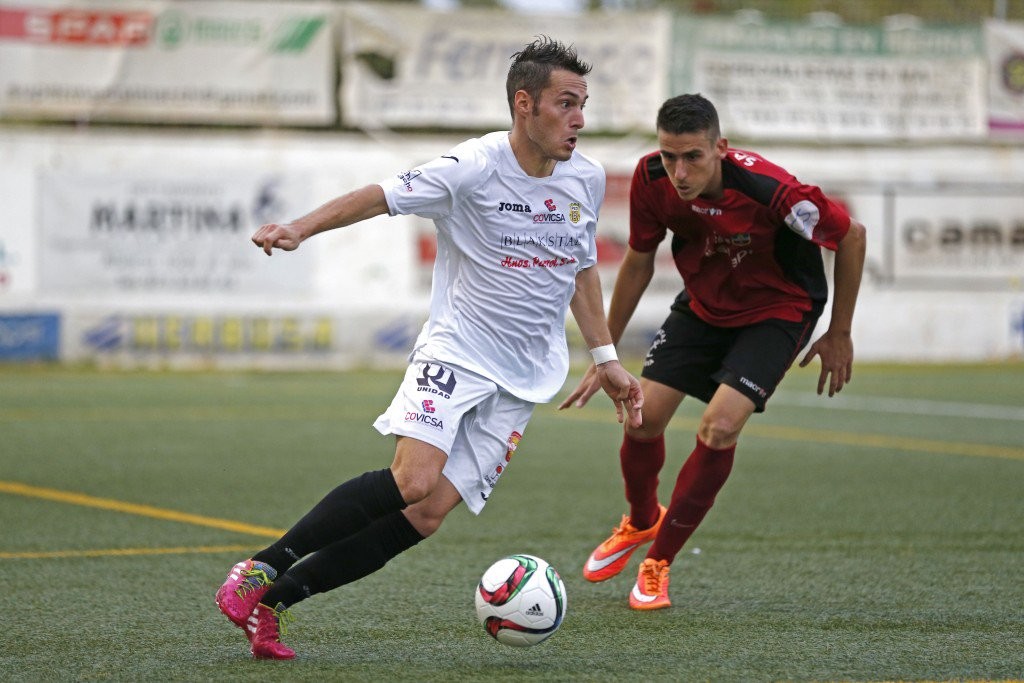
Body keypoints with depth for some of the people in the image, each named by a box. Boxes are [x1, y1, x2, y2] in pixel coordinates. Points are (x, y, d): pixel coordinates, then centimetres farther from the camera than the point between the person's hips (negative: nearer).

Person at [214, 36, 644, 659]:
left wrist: (607, 358, 20)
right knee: (413, 480, -27)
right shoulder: (475, 168, -12)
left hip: (525, 381, 5)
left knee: (427, 516, -9)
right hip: (456, 349, -4)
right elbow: (382, 197, -11)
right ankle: (262, 567, -13)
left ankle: (276, 599, -2)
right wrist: (300, 229, -26)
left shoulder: (588, 179, 5)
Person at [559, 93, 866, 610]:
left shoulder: (769, 191, -35)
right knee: (643, 416, -4)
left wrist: (839, 335, -10)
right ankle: (641, 521, 31)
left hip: (778, 310, -4)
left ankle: (658, 560, -1)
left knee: (719, 427, -21)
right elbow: (638, 261, -3)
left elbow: (851, 236, -18)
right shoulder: (651, 178, -21)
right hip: (703, 304, 4)